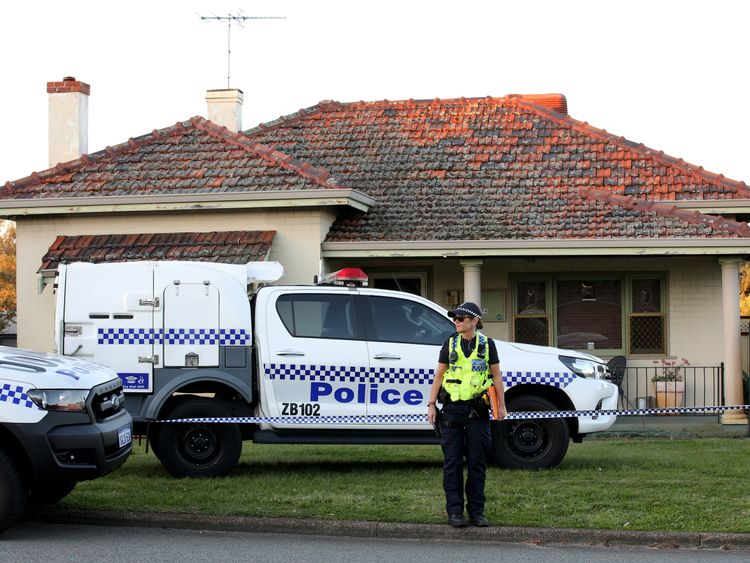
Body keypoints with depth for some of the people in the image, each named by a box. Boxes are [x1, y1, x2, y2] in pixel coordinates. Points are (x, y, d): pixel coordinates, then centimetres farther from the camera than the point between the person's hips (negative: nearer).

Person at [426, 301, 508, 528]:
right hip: (452, 409, 1)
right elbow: (439, 375, 8)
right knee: (452, 462, -1)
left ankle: (476, 511, 11)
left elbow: (496, 376, 8)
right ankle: (455, 511, 4)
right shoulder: (450, 343, 6)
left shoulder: (486, 344, 3)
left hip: (477, 410, 0)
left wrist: (501, 406, 4)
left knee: (477, 462, 3)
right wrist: (431, 404, 2)